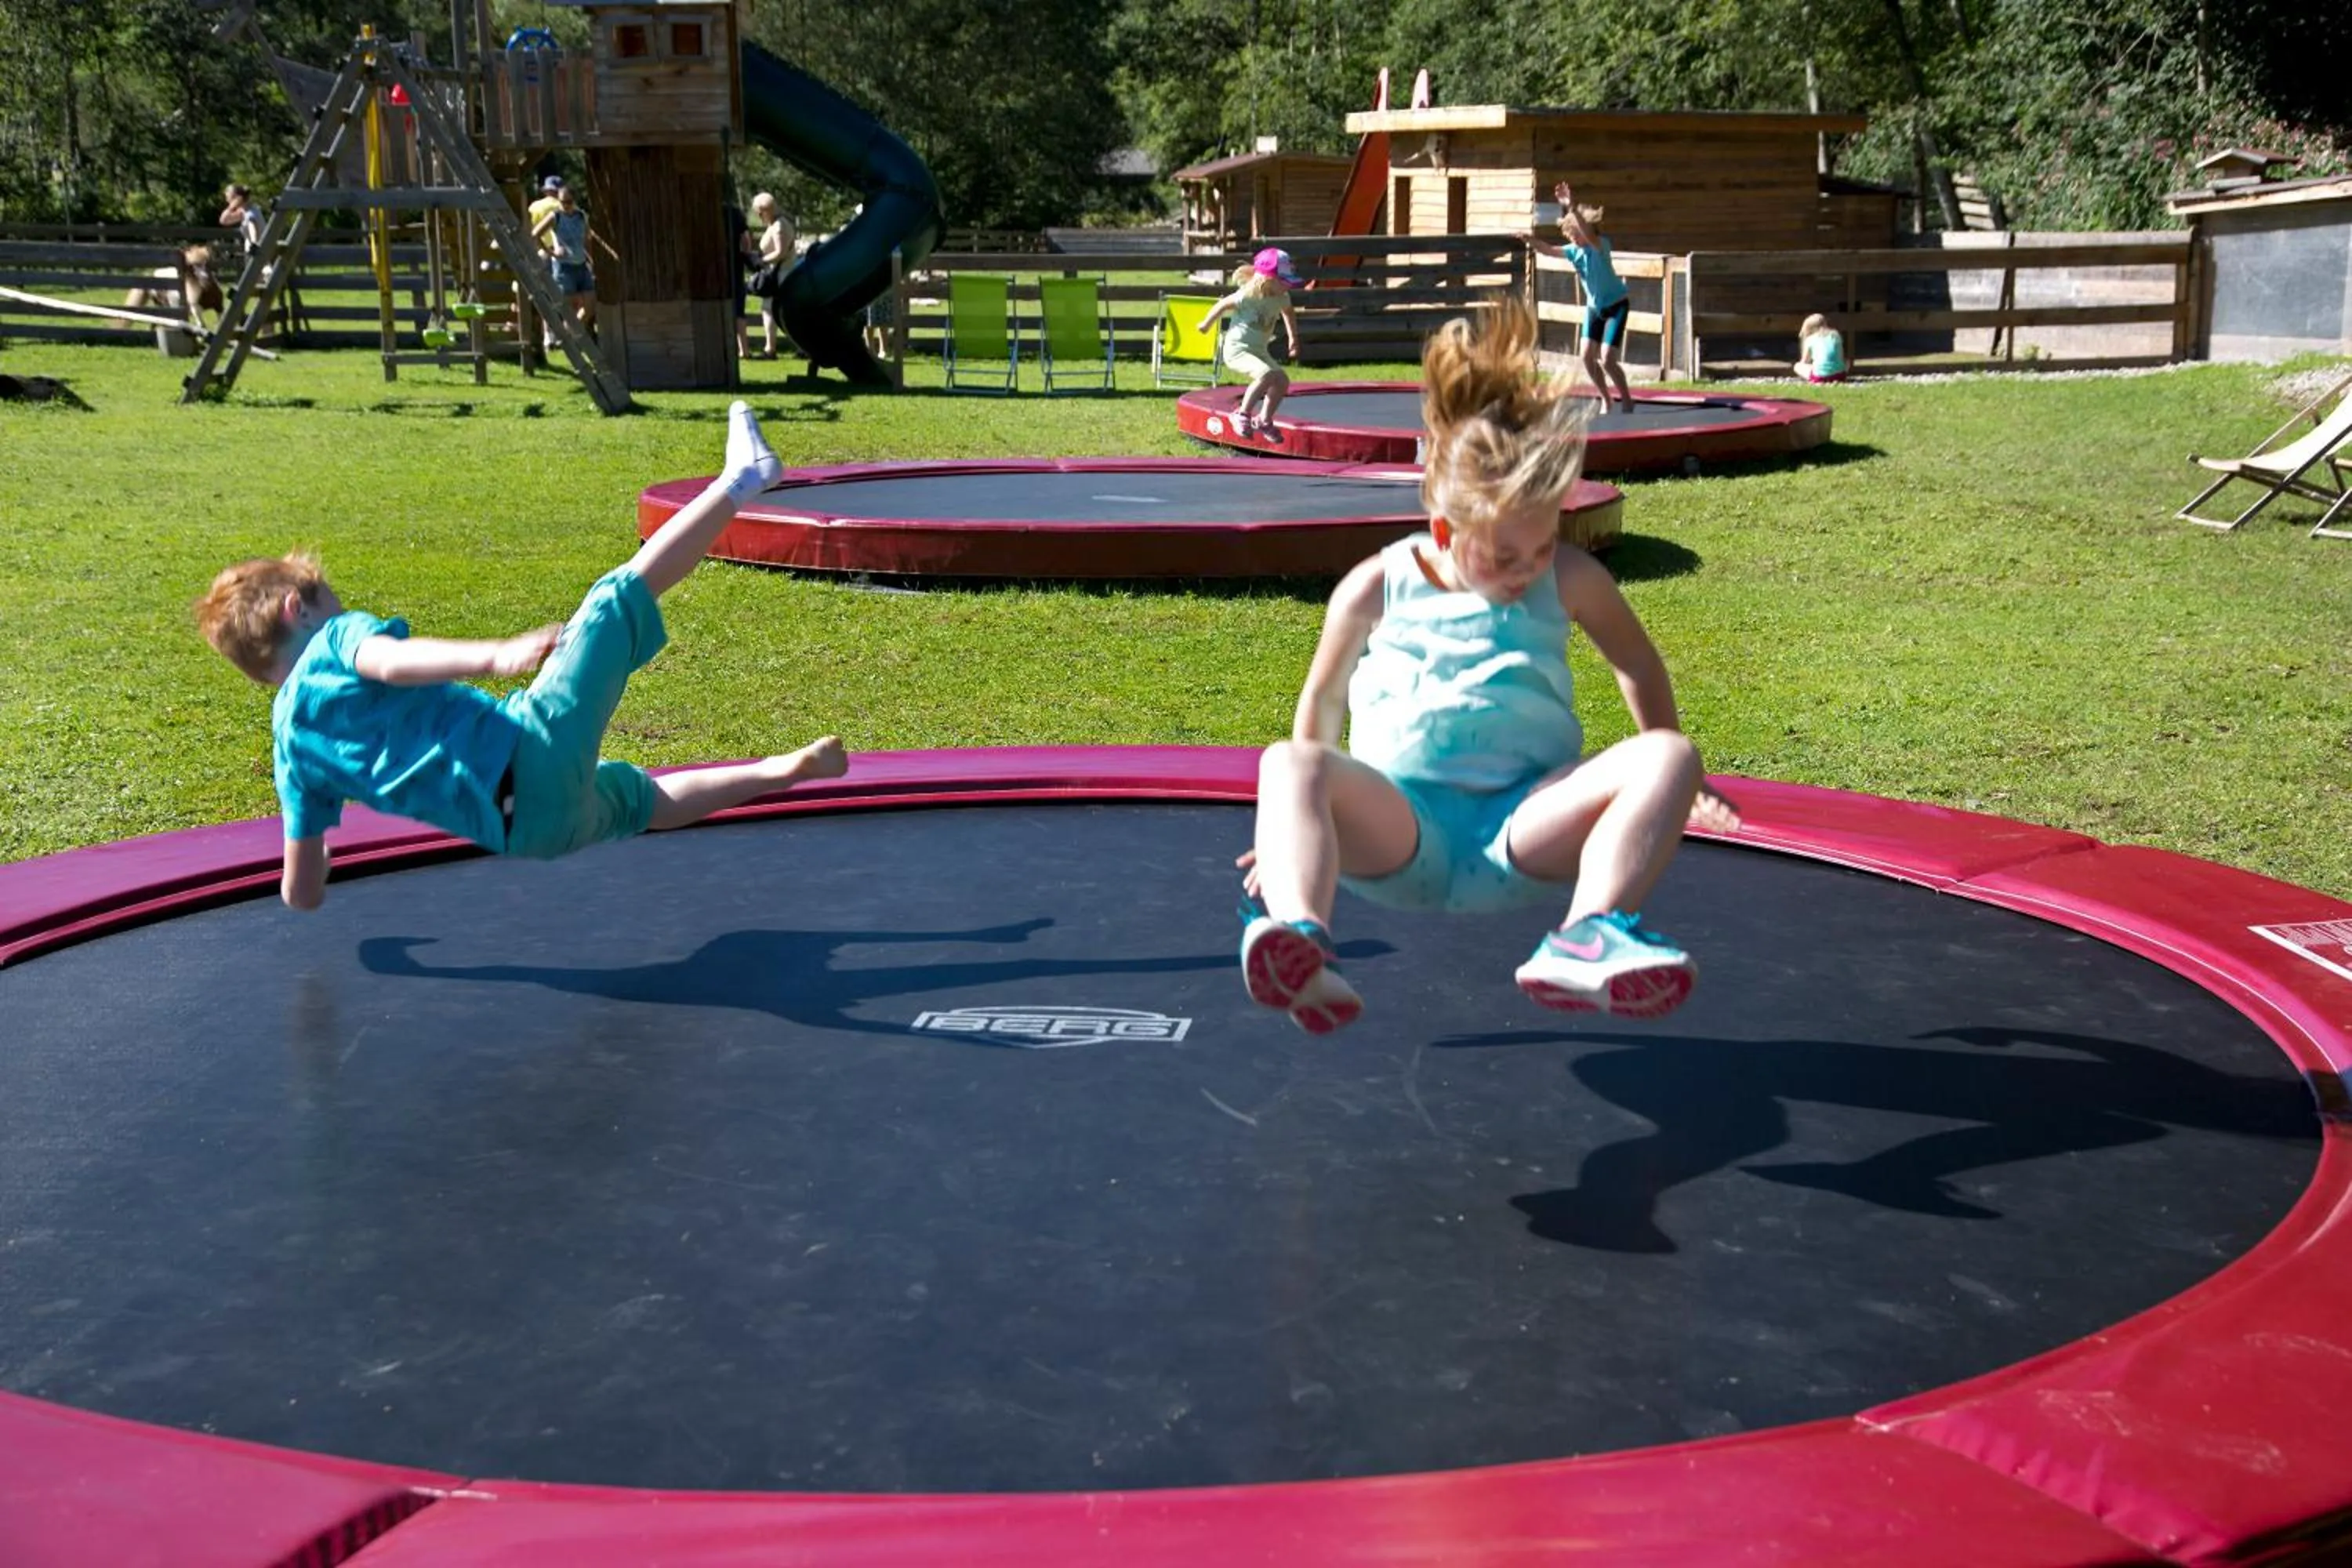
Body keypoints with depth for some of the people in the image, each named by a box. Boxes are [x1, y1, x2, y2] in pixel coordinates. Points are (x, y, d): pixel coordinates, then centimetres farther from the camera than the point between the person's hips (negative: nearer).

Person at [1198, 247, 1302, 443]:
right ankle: (1243, 415, -19)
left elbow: (1289, 313, 22)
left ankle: (1264, 420, 17)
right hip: (1237, 348, -8)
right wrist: (1206, 324, 3)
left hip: (1259, 351, 8)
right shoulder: (1247, 296, -23)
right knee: (1266, 375, -30)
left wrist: (1293, 337, 22)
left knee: (1282, 381, 1)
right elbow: (1223, 305, -11)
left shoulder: (1282, 298, -1)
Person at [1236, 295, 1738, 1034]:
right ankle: (1298, 943, -59)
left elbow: (1638, 663, 24)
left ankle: (1589, 939, -46)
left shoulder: (1570, 580, 8)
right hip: (1401, 830, -1)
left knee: (1669, 756, -24)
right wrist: (1305, 819, 20)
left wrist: (1665, 780, 28)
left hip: (1523, 824, 1)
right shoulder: (1375, 591, 4)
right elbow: (1323, 700, 16)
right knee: (1290, 765, -32)